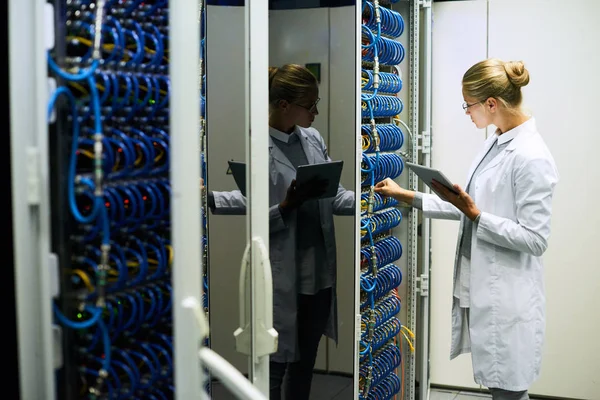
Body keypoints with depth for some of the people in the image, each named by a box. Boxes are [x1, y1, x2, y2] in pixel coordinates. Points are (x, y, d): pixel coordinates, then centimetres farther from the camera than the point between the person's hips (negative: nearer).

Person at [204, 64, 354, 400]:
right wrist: (287, 206, -29)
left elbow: (334, 197, 6)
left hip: (320, 270, 6)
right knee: (276, 364, 6)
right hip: (283, 276, -6)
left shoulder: (314, 139, 6)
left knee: (307, 361, 18)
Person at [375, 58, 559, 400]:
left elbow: (535, 239, -18)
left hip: (508, 301, -8)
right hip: (481, 292, 8)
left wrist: (473, 214, -20)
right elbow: (467, 207, 18)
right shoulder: (495, 144, 9)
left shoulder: (531, 157, -18)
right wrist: (407, 197, 17)